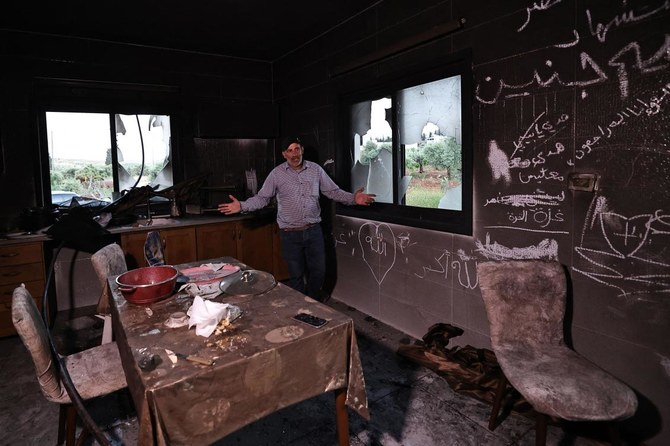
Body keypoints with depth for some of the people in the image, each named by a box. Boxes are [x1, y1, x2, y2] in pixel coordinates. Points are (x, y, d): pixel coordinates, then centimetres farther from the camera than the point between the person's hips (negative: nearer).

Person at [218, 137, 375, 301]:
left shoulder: (316, 169, 1)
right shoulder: (277, 174, -4)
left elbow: (333, 191, 5)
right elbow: (261, 198, 0)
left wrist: (353, 198, -10)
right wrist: (242, 206, -15)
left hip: (314, 230, 2)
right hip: (290, 234, -2)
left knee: (319, 272, 8)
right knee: (296, 275, 10)